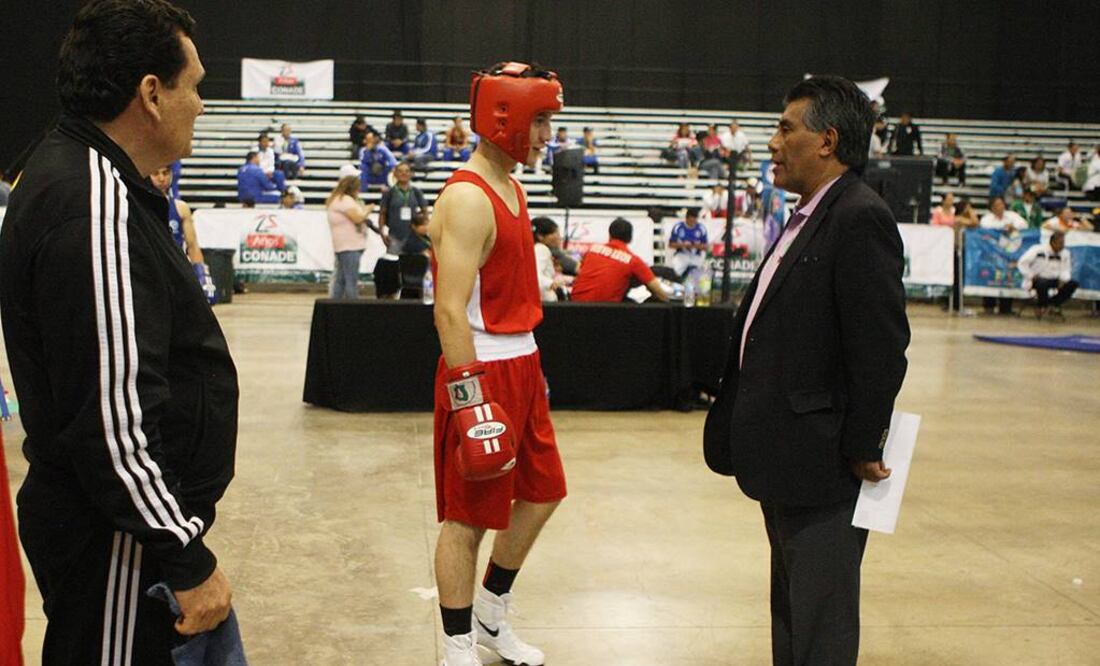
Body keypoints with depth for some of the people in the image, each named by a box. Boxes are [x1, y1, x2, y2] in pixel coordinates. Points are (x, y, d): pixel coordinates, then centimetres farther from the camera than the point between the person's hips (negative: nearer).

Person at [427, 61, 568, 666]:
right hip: (480, 371, -10)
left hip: (520, 365, 10)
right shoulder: (467, 200, -18)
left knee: (541, 493, 18)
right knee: (469, 517, 2)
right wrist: (469, 401, -25)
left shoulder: (511, 188, 13)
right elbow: (450, 311, -23)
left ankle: (491, 615, 35)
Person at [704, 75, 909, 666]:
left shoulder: (861, 219, -17)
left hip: (822, 464, -10)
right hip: (786, 463, 10)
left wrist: (861, 451, -17)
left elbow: (882, 348, -21)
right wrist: (741, 427, 15)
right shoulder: (809, 218, 13)